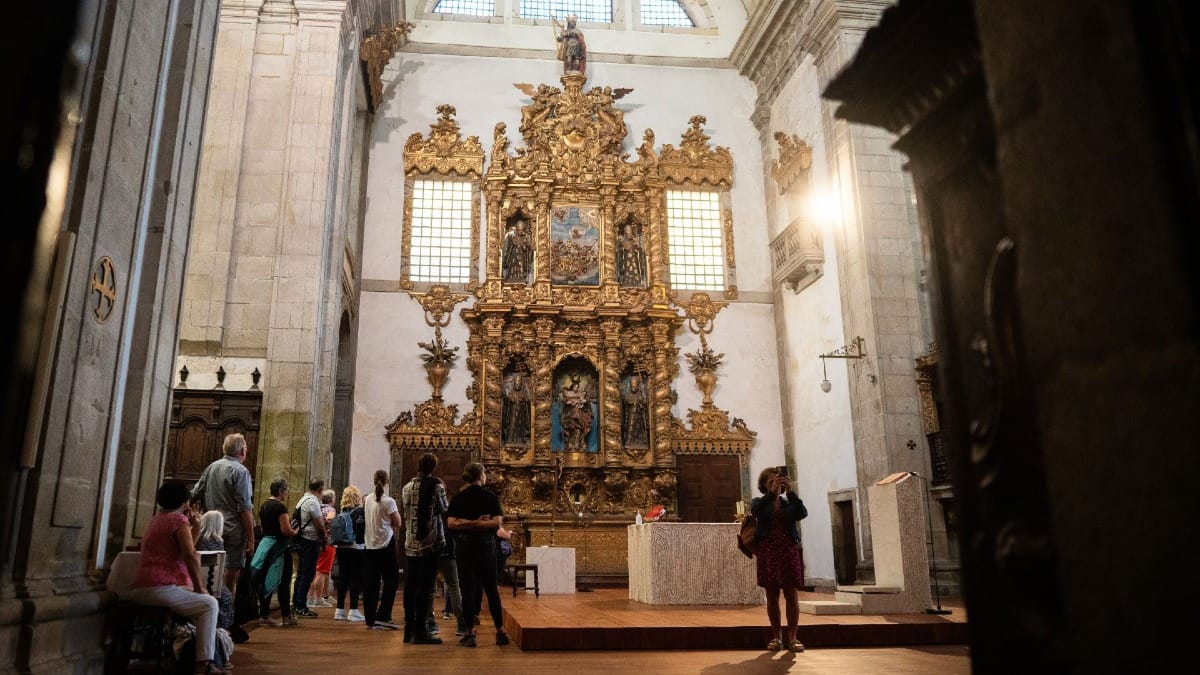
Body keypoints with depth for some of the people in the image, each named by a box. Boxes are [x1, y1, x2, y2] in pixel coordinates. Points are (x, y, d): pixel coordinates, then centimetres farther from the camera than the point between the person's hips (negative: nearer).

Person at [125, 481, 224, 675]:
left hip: (141, 589, 10)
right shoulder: (179, 519, -6)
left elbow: (182, 551, 25)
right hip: (159, 588, -10)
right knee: (209, 604, -2)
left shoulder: (156, 520, 23)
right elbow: (190, 555, -20)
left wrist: (195, 528, 14)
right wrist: (199, 587, -10)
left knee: (197, 600, 26)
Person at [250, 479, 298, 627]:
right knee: (283, 582, 1)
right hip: (279, 546, -8)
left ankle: (264, 615, 13)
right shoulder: (280, 506, -16)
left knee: (265, 581, 10)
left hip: (265, 544, 8)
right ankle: (286, 616, 7)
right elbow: (286, 530, -21)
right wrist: (295, 532, -1)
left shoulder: (263, 506, 11)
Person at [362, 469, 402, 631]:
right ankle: (382, 616, -3)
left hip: (370, 545, 6)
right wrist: (397, 512, 8)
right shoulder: (388, 501, -13)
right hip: (385, 545, -5)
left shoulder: (368, 500, 3)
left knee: (371, 582, 9)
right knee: (391, 581, 4)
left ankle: (370, 619, 12)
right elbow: (397, 524, -8)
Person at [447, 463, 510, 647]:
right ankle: (500, 631, 13)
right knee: (491, 589, 9)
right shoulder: (491, 497, -3)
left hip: (464, 547, 0)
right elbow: (497, 523, -13)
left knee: (468, 589, 4)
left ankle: (469, 633, 3)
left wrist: (468, 523, -9)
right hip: (486, 546, 0)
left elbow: (451, 523, -10)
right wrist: (479, 524, -11)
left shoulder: (457, 498, 1)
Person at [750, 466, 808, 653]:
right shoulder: (759, 502, 9)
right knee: (772, 596, 2)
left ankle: (791, 637, 3)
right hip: (768, 552, -1)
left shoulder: (789, 504, 12)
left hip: (789, 552, 1)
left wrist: (790, 492, -18)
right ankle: (776, 637, 9)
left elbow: (803, 513, -9)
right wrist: (772, 492, -25)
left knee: (791, 596, -2)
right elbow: (756, 510, -15)